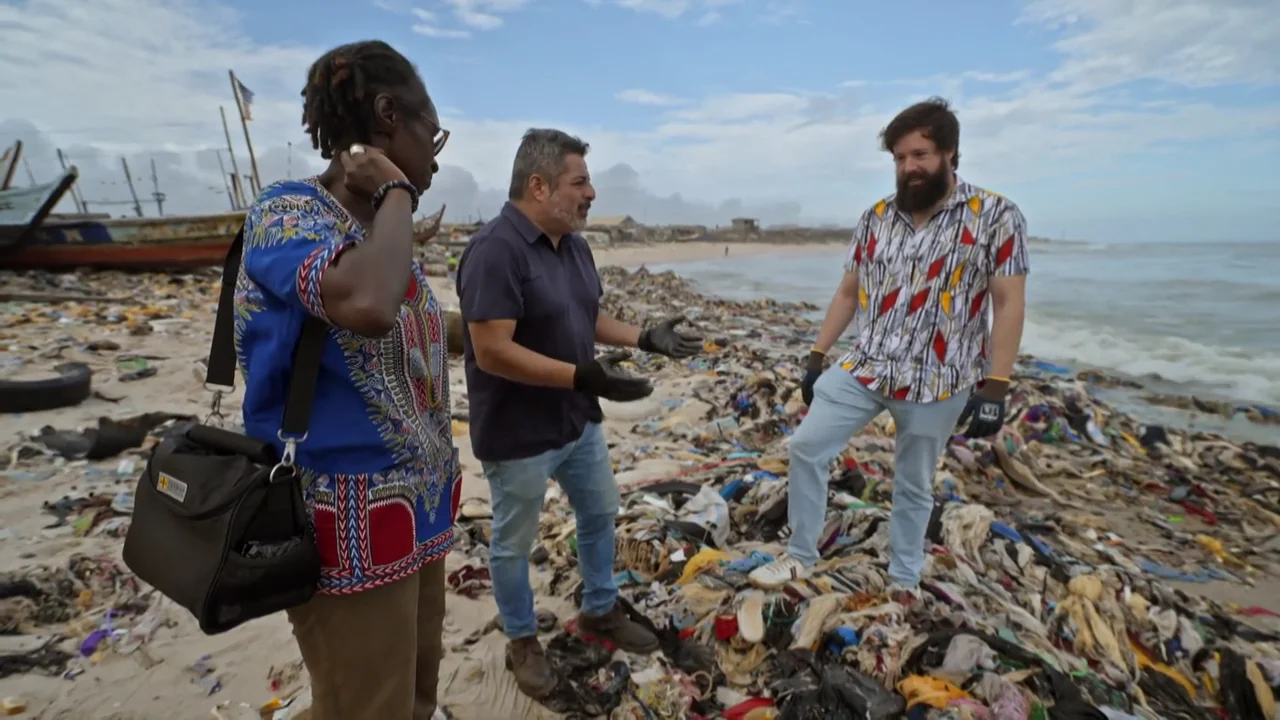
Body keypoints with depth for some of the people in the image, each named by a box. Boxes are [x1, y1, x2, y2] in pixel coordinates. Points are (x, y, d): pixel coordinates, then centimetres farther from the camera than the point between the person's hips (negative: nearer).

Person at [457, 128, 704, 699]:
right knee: (514, 543, 13)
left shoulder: (574, 245, 5)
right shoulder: (495, 251, -23)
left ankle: (600, 612, 45)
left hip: (578, 420, 9)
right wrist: (581, 375, -32)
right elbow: (491, 351, -28)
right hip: (518, 434, -8)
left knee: (600, 514, 22)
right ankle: (522, 641, 37)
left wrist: (645, 338, 2)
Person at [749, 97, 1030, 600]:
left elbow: (1008, 305, -8)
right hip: (862, 367, 3)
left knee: (914, 487, 12)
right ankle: (800, 556, 17)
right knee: (806, 447, -2)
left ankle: (904, 581, 35)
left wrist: (994, 387, -14)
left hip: (936, 381, -3)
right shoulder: (875, 218, 5)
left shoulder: (996, 216, -5)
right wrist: (816, 358, 8)